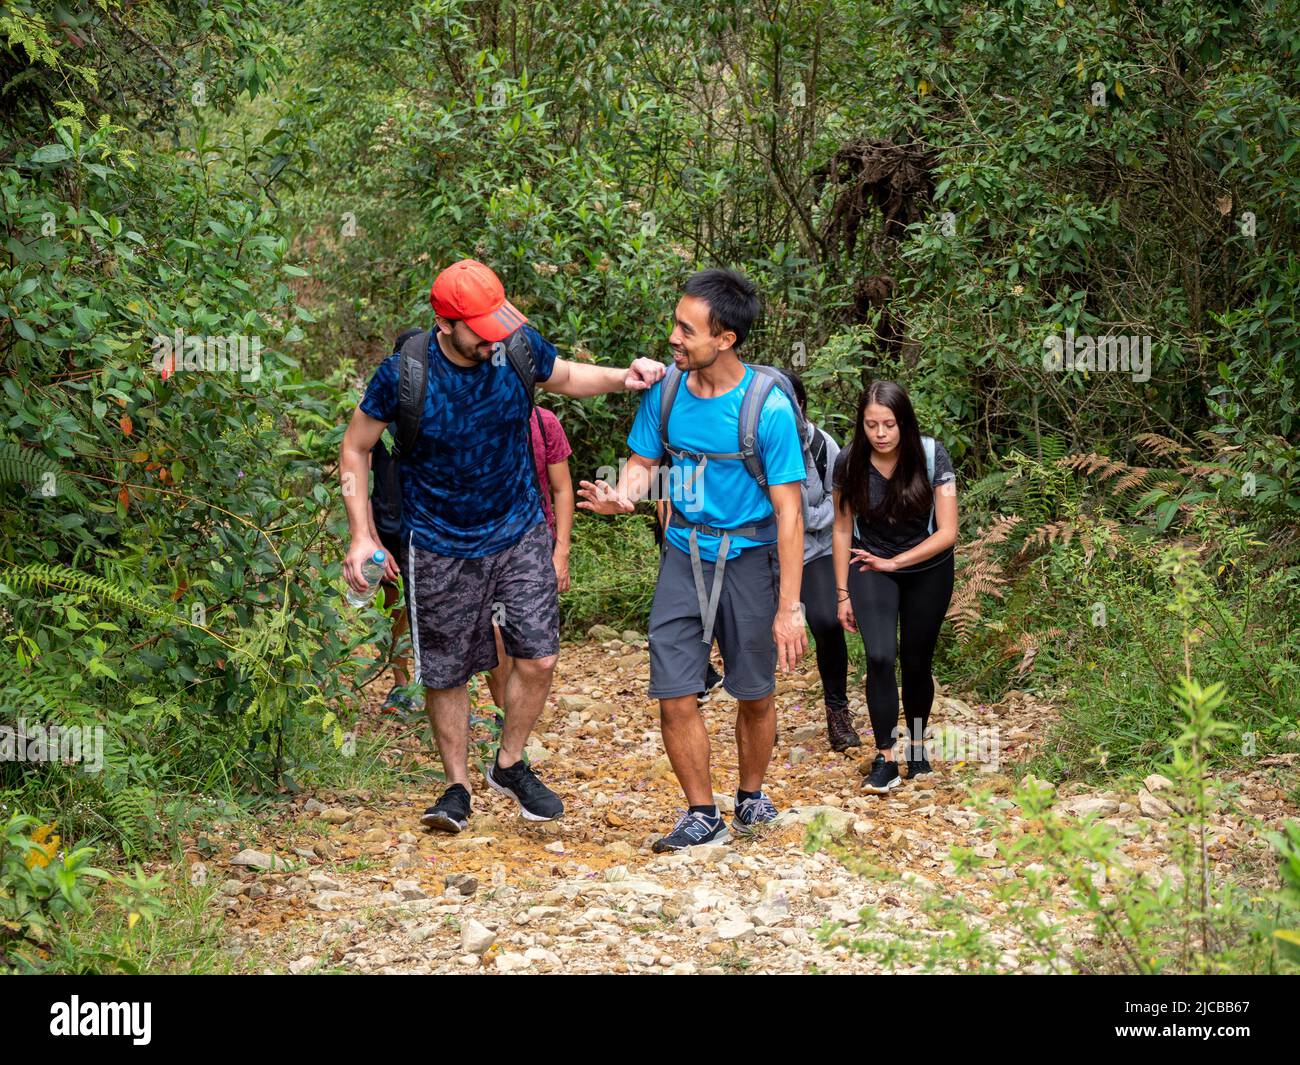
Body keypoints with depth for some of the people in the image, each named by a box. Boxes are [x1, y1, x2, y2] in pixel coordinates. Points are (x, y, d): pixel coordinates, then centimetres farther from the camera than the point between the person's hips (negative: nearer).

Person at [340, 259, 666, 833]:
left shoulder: (519, 346, -13)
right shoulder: (403, 374, -20)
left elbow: (566, 377, 11)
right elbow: (355, 447, -6)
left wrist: (622, 378, -9)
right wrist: (361, 537, -11)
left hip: (520, 533, 2)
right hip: (441, 545, -2)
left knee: (538, 658, 0)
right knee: (446, 674, 7)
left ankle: (510, 765, 24)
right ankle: (457, 786, 26)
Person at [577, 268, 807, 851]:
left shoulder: (768, 408, -18)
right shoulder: (666, 390, -5)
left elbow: (788, 512, -15)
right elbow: (642, 462, 8)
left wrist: (789, 608, -16)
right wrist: (619, 496, -18)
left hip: (748, 558, -3)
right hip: (684, 555, 3)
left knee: (754, 694, 12)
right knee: (674, 695, -1)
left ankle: (751, 797, 35)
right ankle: (702, 816, 15)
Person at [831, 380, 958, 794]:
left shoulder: (932, 457, -20)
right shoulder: (849, 463, -16)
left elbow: (947, 532, -18)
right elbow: (842, 529, -4)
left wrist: (894, 562, -20)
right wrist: (843, 593, -2)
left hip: (927, 570, 0)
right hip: (871, 568, 0)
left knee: (916, 664, 9)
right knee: (880, 657, -19)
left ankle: (917, 746, 33)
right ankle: (885, 760, -12)